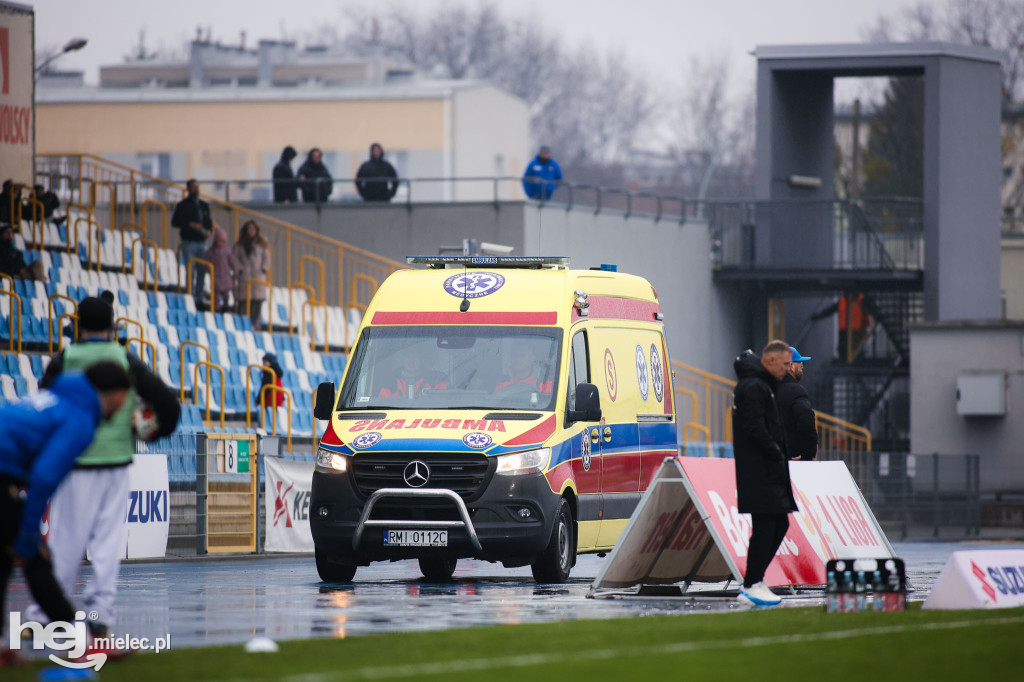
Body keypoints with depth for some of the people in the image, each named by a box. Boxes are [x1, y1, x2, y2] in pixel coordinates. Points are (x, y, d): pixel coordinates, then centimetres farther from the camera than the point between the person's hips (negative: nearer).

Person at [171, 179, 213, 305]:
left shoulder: (204, 206, 15)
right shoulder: (183, 205, 0)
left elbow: (209, 222, 20)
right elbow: (175, 222, -6)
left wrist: (209, 231, -3)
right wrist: (190, 225, -18)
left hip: (201, 242, 5)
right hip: (189, 242, -5)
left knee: (202, 271, 5)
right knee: (191, 271, -8)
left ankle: (199, 298, 12)